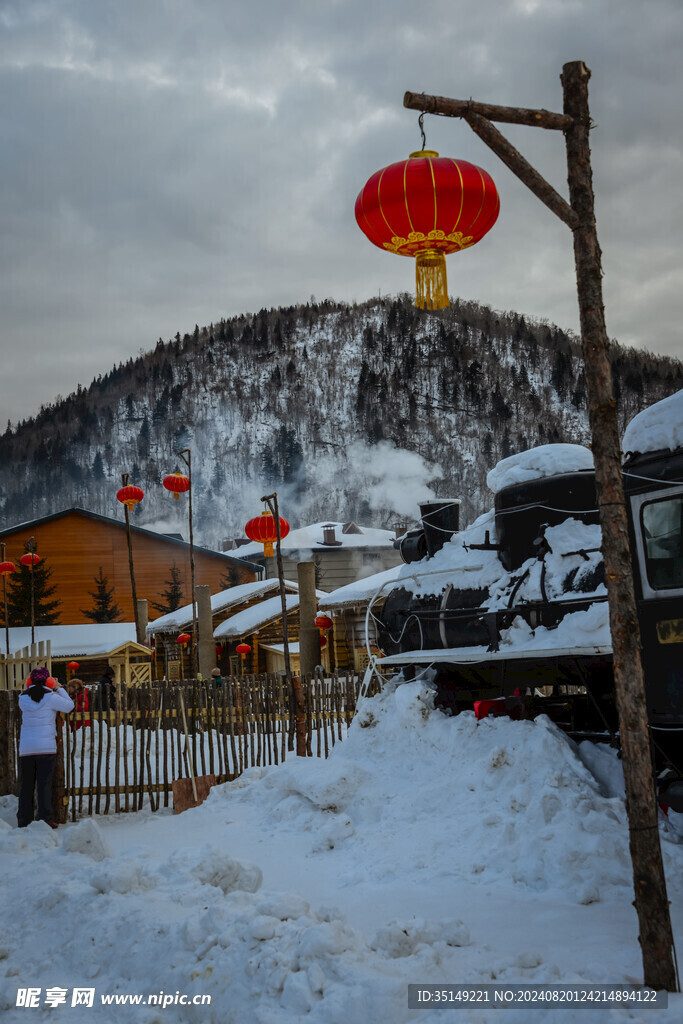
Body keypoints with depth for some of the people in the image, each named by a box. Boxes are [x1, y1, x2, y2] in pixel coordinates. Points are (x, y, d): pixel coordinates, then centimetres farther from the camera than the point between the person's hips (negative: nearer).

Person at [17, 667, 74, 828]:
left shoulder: (23, 698, 4)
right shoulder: (50, 697, -7)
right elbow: (69, 706, 2)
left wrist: (33, 689, 20)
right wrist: (59, 689, 12)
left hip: (26, 747, 3)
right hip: (46, 747, -3)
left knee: (26, 784, 10)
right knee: (44, 784, 0)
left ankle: (24, 820, 12)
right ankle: (45, 819, -1)